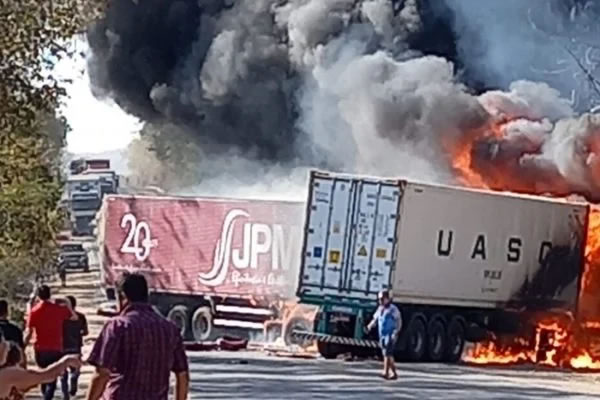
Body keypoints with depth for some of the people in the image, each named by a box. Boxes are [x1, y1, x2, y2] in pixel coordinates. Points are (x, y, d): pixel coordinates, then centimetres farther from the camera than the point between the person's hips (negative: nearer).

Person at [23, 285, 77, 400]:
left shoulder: (34, 310, -5)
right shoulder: (59, 309, -2)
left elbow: (29, 332, -8)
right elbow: (74, 317, 16)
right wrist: (68, 305, 29)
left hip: (40, 349, 1)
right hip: (56, 349, -1)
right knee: (52, 378, -3)